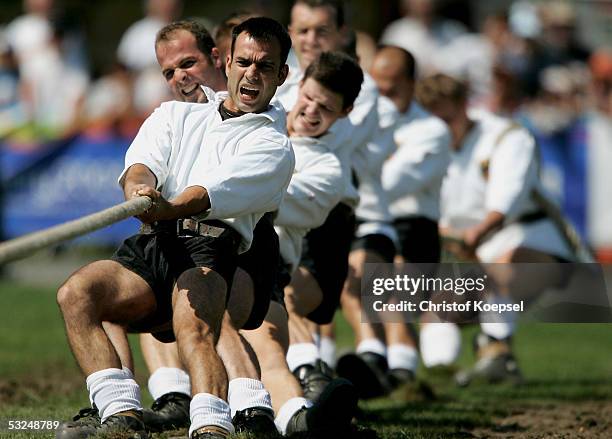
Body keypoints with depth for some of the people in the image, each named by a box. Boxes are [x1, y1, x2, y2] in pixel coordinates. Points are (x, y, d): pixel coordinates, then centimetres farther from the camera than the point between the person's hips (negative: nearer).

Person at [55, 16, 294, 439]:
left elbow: (217, 193, -8)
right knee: (76, 293, -25)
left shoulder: (275, 147, 13)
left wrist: (170, 208, -30)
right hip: (149, 246, 4)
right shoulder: (176, 115, 27)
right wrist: (139, 187, -21)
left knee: (194, 328, -35)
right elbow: (142, 164, 6)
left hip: (209, 250, -4)